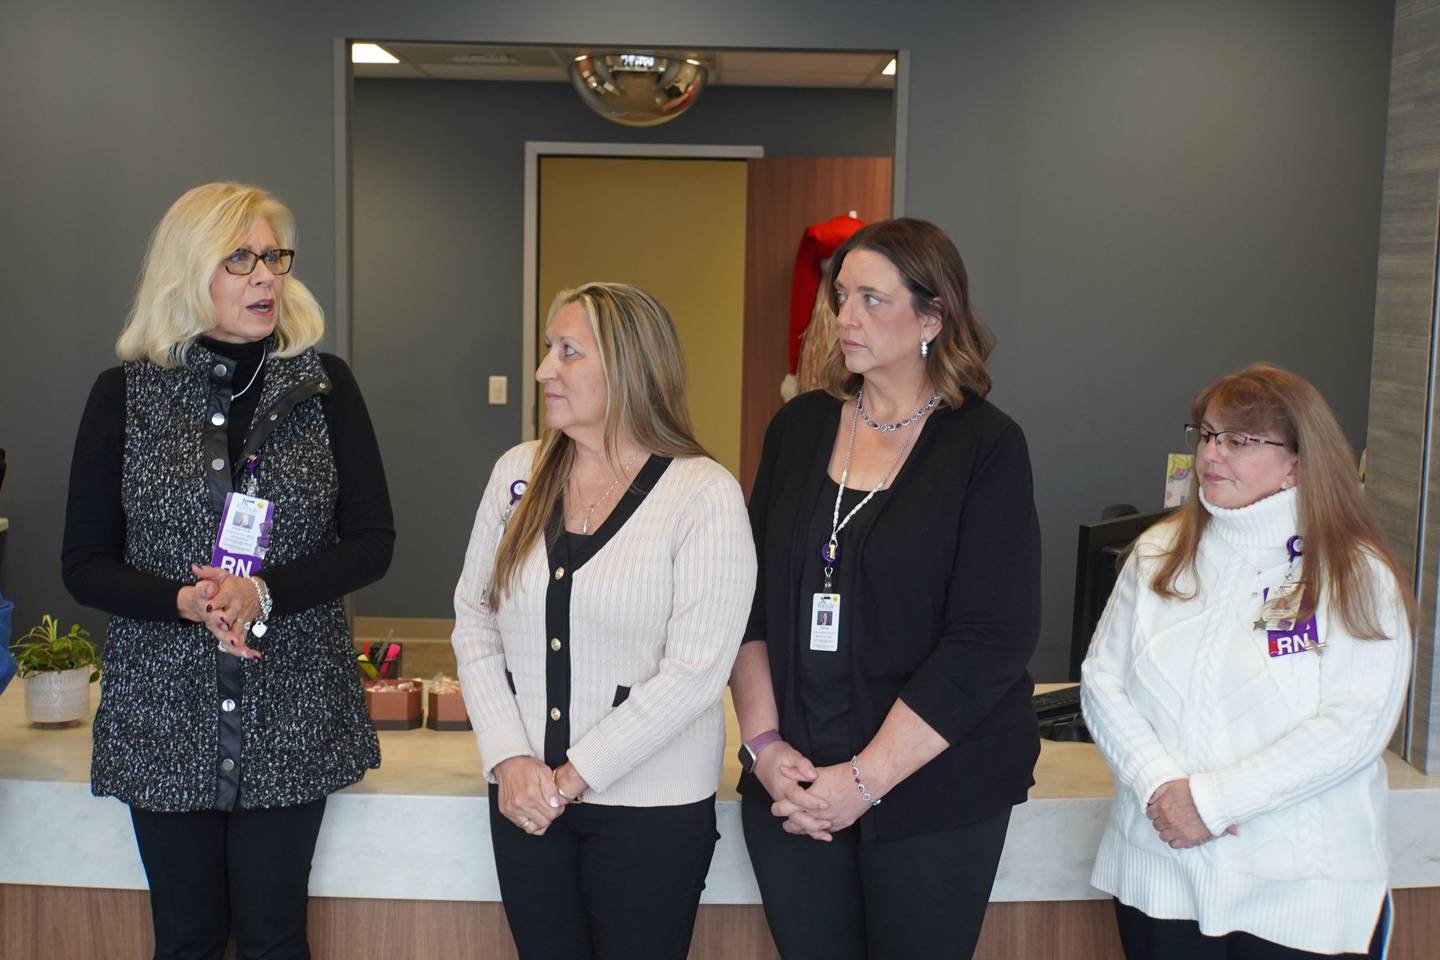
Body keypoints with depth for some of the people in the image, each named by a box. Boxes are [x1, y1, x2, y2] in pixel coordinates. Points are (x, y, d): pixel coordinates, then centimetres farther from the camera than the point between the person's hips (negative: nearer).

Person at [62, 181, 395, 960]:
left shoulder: (323, 384, 0)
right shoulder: (125, 393, -1)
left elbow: (372, 542, -2)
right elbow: (84, 564, 0)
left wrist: (263, 593, -17)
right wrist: (185, 602, -18)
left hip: (292, 712, 0)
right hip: (165, 712, 0)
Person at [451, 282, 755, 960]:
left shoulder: (706, 495, -12)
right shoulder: (519, 473, 3)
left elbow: (694, 671, -16)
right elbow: (474, 622, 5)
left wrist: (575, 775, -13)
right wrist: (509, 758, -7)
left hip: (651, 807, -4)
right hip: (524, 798, 4)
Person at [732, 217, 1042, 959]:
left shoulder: (986, 447, -7)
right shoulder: (799, 429, 5)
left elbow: (990, 641, -13)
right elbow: (750, 598, 6)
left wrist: (865, 780, -16)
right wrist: (764, 742, -5)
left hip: (934, 792, -3)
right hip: (791, 786, 3)